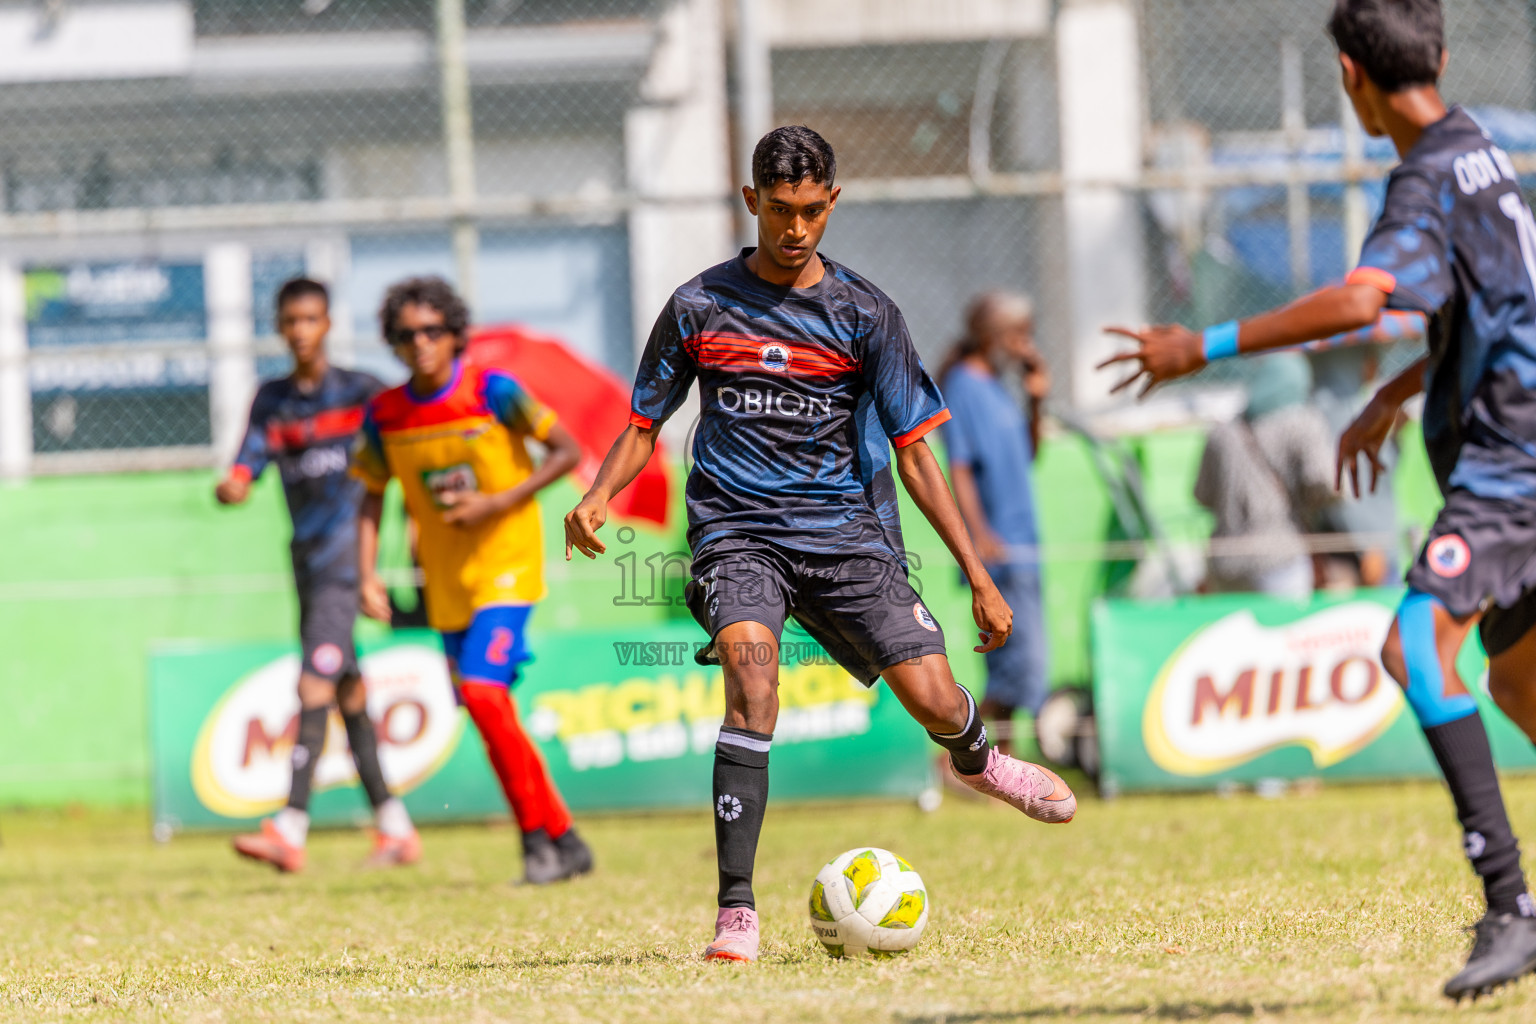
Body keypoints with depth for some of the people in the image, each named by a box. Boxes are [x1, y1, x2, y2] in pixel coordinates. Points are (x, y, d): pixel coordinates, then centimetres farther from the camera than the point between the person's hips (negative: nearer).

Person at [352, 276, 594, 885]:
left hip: (506, 565, -6)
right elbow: (372, 497, 11)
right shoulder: (385, 416, 2)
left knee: (482, 691, -22)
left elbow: (567, 452, -9)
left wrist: (498, 503, -17)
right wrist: (368, 577, 0)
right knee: (490, 717, 8)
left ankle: (538, 836, -13)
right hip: (446, 583, 6)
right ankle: (563, 841, 19)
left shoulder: (492, 393, -11)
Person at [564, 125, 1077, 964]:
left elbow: (913, 452, 5)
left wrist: (979, 577, 1)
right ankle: (736, 913, -30)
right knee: (750, 665, -29)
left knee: (932, 697, -11)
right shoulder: (700, 307, 6)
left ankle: (975, 761, 31)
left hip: (843, 529, 1)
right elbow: (643, 425, 14)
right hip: (737, 528, -1)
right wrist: (598, 497, -7)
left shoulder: (862, 313, 4)